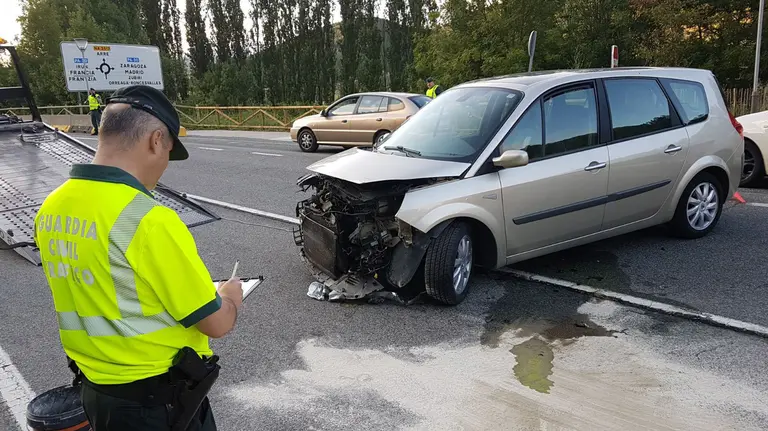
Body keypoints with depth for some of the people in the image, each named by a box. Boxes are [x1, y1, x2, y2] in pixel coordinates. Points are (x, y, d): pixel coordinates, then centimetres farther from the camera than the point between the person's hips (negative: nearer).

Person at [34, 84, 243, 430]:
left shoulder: (50, 210, -2)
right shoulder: (149, 220, -27)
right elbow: (216, 323, -19)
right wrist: (228, 297, 2)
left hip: (94, 389, 7)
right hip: (158, 401, -6)